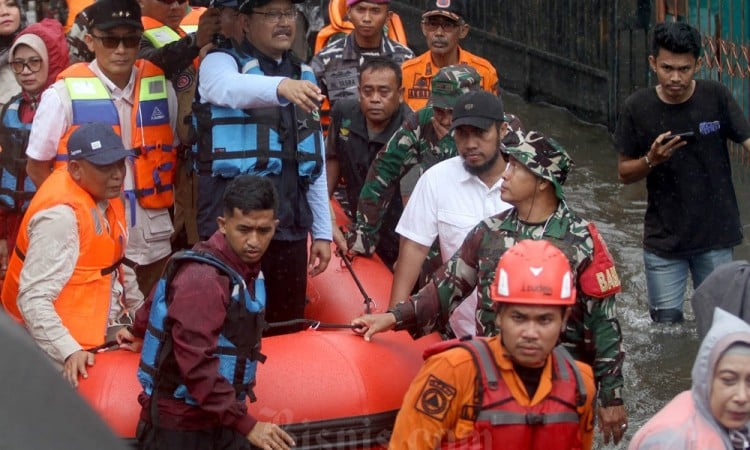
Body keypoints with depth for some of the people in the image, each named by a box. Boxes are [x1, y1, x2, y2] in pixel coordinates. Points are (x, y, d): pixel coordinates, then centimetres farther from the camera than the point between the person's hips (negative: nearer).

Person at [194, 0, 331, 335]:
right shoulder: (220, 63, -1)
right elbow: (229, 88, -28)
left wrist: (322, 231, 13)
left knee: (288, 330, 9)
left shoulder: (304, 76, 16)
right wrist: (280, 86, -47)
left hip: (289, 225, 5)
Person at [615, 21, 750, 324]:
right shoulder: (638, 108, -7)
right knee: (666, 324, 7)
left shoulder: (716, 97, -9)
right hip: (664, 239, 0)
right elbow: (624, 173, 2)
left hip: (715, 235, 0)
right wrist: (651, 160, -19)